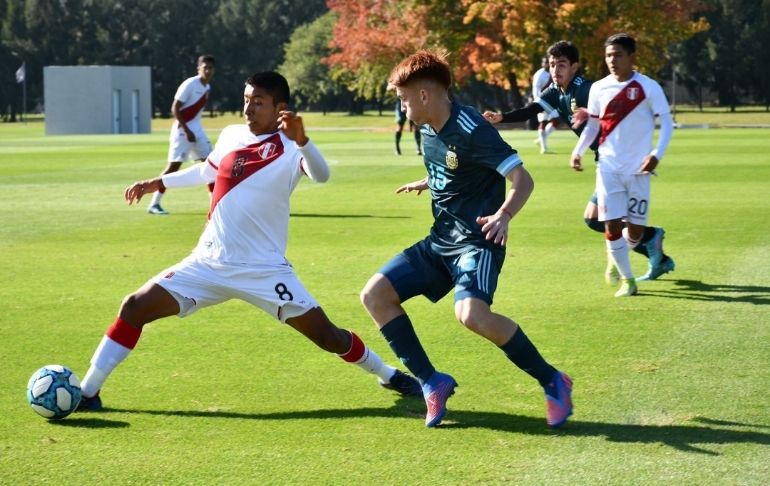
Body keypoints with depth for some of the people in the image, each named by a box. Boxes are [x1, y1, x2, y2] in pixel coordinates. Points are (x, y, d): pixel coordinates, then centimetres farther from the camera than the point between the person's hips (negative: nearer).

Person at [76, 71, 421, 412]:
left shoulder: (289, 148, -10)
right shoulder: (231, 136, 5)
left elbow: (321, 175, -32)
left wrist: (300, 140, -49)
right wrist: (157, 183, 30)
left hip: (264, 269, -4)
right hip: (209, 263, 4)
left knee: (326, 335, -5)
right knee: (134, 308, -7)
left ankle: (387, 375, 21)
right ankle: (87, 392, 1)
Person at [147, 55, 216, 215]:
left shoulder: (207, 87, 10)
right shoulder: (189, 84, -15)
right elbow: (175, 109, -17)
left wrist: (194, 131, 15)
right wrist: (187, 131, -21)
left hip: (197, 130, 8)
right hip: (182, 130, -8)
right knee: (174, 165, -9)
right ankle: (154, 204, -4)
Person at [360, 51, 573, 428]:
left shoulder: (471, 130, -19)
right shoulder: (428, 130, 7)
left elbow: (522, 179, -22)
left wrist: (504, 215, -40)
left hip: (477, 241, -9)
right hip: (440, 241, 9)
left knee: (470, 313, -33)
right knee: (375, 295, 0)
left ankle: (552, 382, -15)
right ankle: (432, 384, 5)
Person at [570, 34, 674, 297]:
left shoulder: (648, 87, -6)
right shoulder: (598, 88, 4)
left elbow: (666, 123, -4)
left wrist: (657, 154, -18)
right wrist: (578, 150, 0)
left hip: (638, 169, -2)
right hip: (608, 168, 2)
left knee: (635, 230, 0)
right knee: (612, 225, -6)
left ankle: (618, 257, 33)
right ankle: (627, 280, 8)